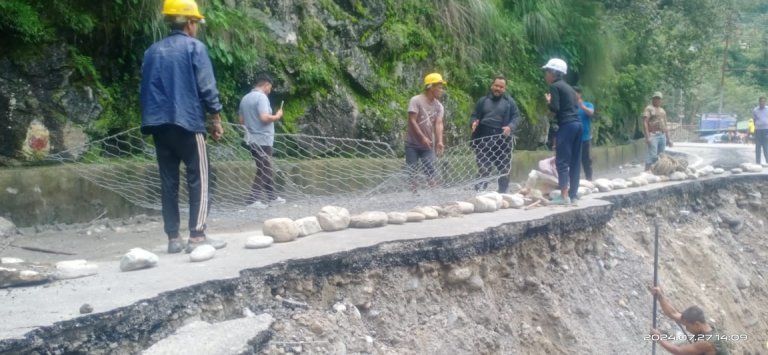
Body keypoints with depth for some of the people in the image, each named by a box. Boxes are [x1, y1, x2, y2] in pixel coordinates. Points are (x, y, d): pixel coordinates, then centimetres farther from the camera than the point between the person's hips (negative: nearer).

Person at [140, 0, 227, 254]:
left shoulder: (152, 51, 14)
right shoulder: (195, 47, -2)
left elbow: (145, 89, 17)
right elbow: (207, 87, -7)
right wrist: (217, 119, 0)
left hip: (159, 124, 6)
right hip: (187, 122, -6)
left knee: (168, 182, 7)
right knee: (198, 179, -2)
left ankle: (173, 238, 6)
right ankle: (197, 237, -8)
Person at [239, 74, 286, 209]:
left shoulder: (245, 98, 12)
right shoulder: (261, 97, -15)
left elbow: (242, 120, 17)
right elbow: (264, 117, -25)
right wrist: (277, 116, -8)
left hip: (252, 139, 9)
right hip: (262, 139, -9)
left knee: (266, 169, 16)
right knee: (263, 171, -3)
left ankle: (271, 196, 24)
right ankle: (252, 200, -6)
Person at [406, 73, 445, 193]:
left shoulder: (439, 106, 2)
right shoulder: (416, 100, -12)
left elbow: (438, 123, -10)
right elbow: (412, 121, -17)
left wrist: (439, 141, -26)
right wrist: (423, 138, -23)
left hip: (428, 145, 4)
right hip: (413, 144, -4)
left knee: (431, 171, -1)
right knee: (411, 172, 0)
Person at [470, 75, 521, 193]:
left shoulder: (509, 102, 7)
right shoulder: (483, 101, 13)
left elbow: (516, 117, 2)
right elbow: (474, 116, 15)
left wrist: (510, 127, -17)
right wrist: (473, 122, -9)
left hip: (502, 140, -1)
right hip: (484, 139, 1)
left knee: (504, 168, 5)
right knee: (483, 168, 1)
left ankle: (503, 192, 15)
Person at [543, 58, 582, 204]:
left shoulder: (555, 86, -5)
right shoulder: (568, 87, 21)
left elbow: (555, 108, -14)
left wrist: (548, 101, 6)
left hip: (567, 126, -9)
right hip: (577, 124, 9)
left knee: (562, 161, -8)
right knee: (574, 161, 9)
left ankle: (564, 196, -12)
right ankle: (573, 193, 13)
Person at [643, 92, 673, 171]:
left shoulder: (662, 111, 22)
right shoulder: (649, 109, 0)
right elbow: (645, 123, -11)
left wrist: (668, 139, 18)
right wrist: (647, 137, -21)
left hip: (662, 135, 7)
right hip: (653, 135, -7)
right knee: (652, 155, -18)